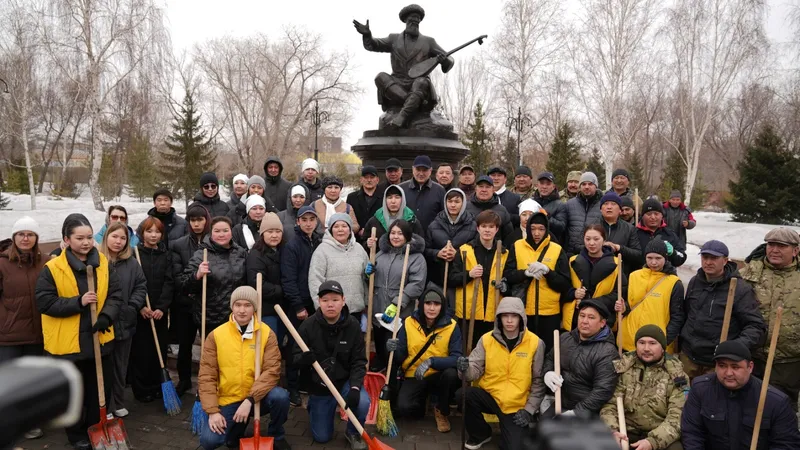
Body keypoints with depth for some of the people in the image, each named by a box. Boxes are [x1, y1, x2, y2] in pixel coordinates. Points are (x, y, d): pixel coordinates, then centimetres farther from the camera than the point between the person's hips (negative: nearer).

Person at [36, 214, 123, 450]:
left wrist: (106, 317, -17)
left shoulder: (103, 263, -1)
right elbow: (44, 302, -14)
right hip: (67, 342, -3)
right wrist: (78, 302, -23)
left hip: (99, 339, 3)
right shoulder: (52, 268, -11)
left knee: (101, 389, 16)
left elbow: (116, 295, 0)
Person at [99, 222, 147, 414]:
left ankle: (118, 403, 29)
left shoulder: (131, 263, 6)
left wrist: (133, 306, -3)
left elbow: (141, 286, 9)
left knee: (121, 365, 16)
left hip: (125, 322, 4)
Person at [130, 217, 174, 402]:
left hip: (160, 312, 3)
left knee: (159, 349, 7)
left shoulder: (167, 255, 7)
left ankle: (157, 387, 19)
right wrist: (140, 306, -15)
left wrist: (162, 307, -11)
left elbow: (169, 282, 0)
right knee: (140, 351, 2)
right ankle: (141, 390, 12)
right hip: (139, 312, -2)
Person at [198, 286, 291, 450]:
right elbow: (206, 376, -6)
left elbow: (272, 370, -15)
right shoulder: (216, 335, -6)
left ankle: (276, 436, 1)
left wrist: (249, 400, -26)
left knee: (280, 396, -31)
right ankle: (237, 429, 17)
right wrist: (212, 411, -14)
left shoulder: (267, 333, -8)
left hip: (257, 396, -1)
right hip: (228, 400, 1)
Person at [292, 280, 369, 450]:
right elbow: (295, 358, -8)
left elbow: (358, 361, -11)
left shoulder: (353, 325, -12)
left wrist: (355, 387, -26)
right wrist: (303, 359, -33)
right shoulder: (308, 325, -14)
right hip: (318, 386, 0)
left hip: (345, 381, 0)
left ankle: (353, 432, 3)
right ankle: (314, 407, 39)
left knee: (362, 403, -32)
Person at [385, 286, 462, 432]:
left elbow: (457, 358, -22)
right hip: (414, 377, 0)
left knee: (451, 373, -33)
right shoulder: (409, 323, -7)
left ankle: (442, 411, -2)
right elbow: (401, 357, -3)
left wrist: (432, 361, -36)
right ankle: (420, 403, 14)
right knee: (403, 408, -26)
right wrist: (394, 350, -27)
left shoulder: (451, 326, -12)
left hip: (438, 376, 0)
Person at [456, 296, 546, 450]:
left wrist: (529, 409, -6)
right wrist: (465, 369, -32)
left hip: (518, 407, -2)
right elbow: (476, 370, -8)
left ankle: (513, 431, 20)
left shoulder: (535, 343, -8)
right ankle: (480, 434, 2)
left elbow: (539, 380, -1)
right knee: (463, 394, -27)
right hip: (490, 397, 2)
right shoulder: (486, 339, -4)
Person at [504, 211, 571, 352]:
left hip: (550, 312, 0)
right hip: (522, 311, 0)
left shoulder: (557, 250, 1)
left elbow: (565, 285, -3)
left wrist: (547, 271, -18)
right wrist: (526, 272, -19)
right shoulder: (517, 247, 3)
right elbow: (507, 275, -2)